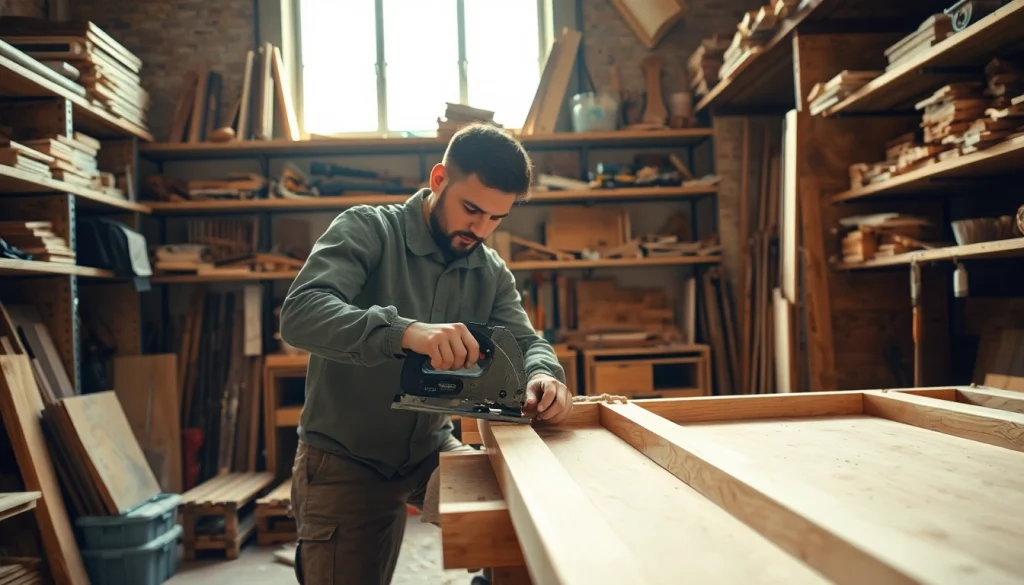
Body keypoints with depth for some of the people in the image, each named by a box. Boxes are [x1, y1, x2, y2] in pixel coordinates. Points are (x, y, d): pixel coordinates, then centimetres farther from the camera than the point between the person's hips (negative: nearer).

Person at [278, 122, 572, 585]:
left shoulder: (492, 273, 1)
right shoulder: (366, 230, -15)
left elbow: (525, 341, -4)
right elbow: (300, 313, -29)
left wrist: (544, 374, -29)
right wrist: (403, 330, -47)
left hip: (429, 451, 4)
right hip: (344, 462, -4)